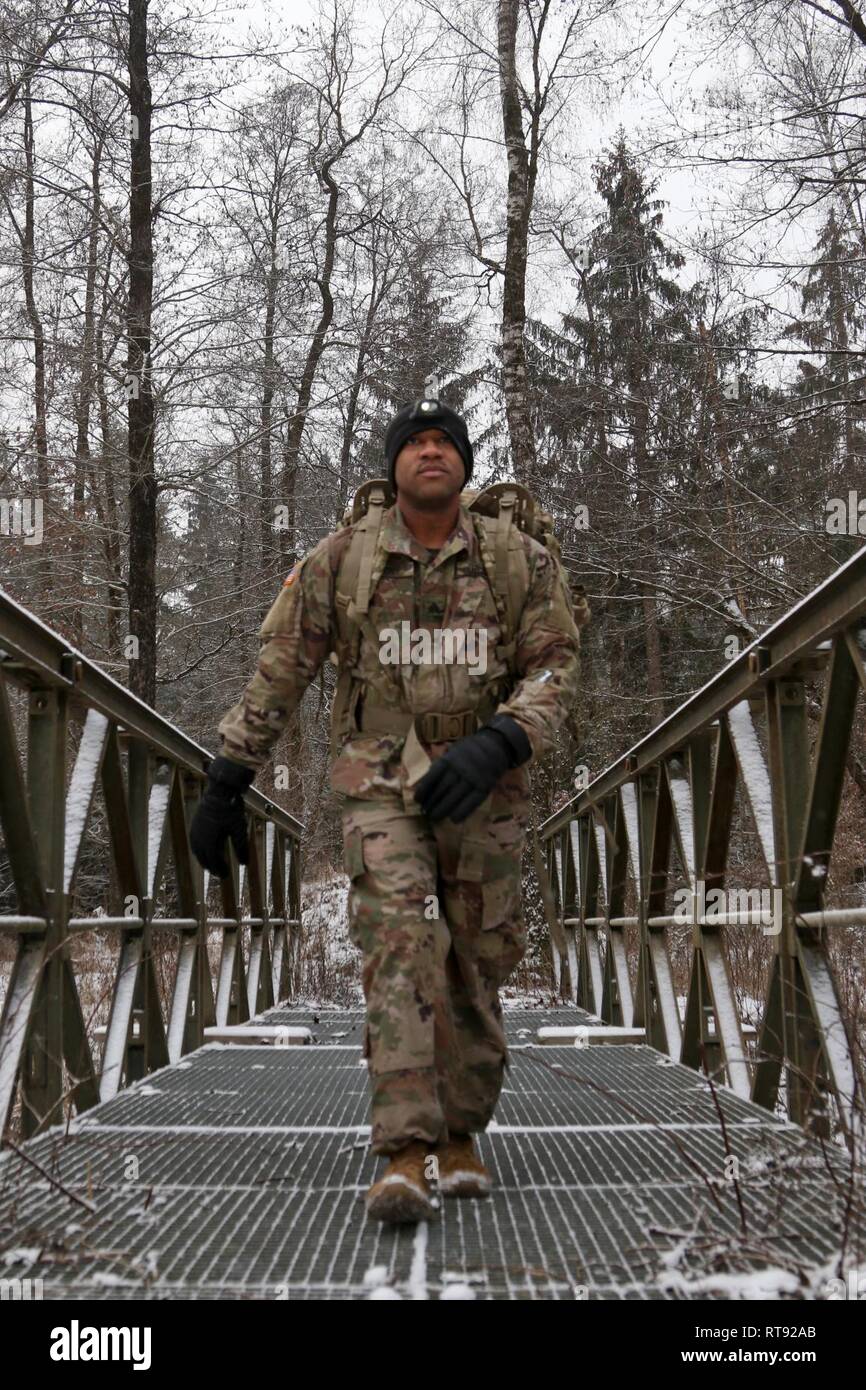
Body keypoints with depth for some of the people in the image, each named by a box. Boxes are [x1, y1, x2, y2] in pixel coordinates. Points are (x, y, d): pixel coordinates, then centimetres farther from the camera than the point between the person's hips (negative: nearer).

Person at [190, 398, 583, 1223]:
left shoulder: (521, 560, -4)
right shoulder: (344, 557, -4)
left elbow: (554, 672, -11)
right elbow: (278, 673, 0)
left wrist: (492, 748, -30)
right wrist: (225, 784, 0)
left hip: (481, 793, 2)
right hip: (381, 788, -1)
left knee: (473, 969, 7)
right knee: (402, 949, -20)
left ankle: (458, 1138, 25)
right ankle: (407, 1159, -23)